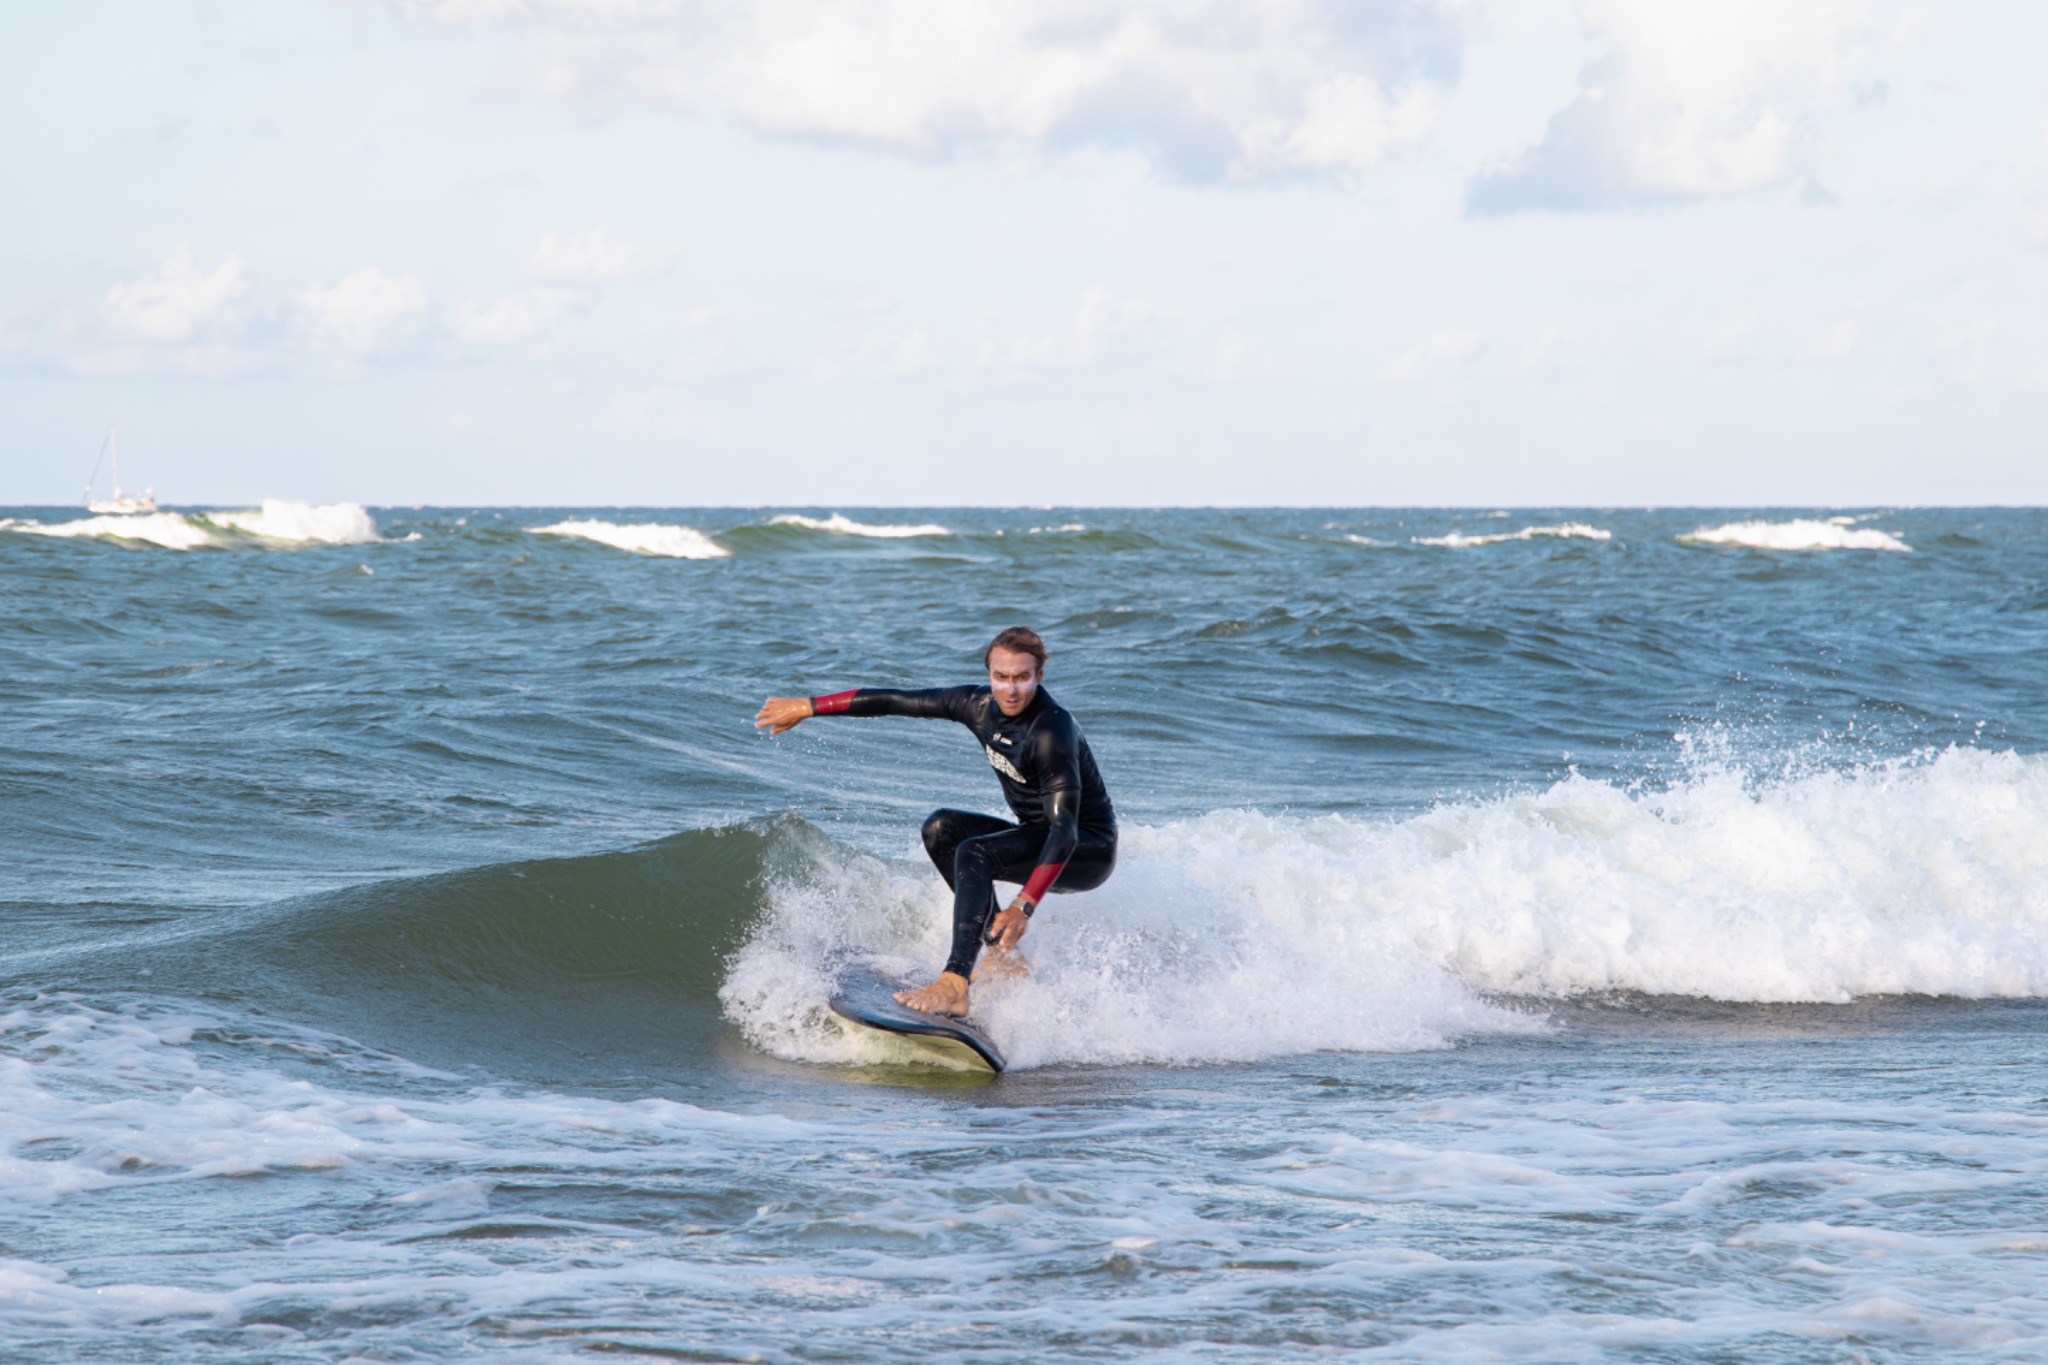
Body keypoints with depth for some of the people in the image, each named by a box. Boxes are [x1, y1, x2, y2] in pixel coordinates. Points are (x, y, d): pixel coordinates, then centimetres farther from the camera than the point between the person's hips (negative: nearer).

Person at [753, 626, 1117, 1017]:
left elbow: (1065, 831, -37)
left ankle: (954, 987, -39)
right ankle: (1005, 955, -7)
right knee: (941, 829, -3)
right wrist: (808, 706, 7)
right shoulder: (982, 706, -6)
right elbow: (897, 701, 4)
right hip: (1038, 836, 8)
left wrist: (1024, 907, -47)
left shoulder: (1052, 732, -29)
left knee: (974, 854, -27)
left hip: (1089, 850, -8)